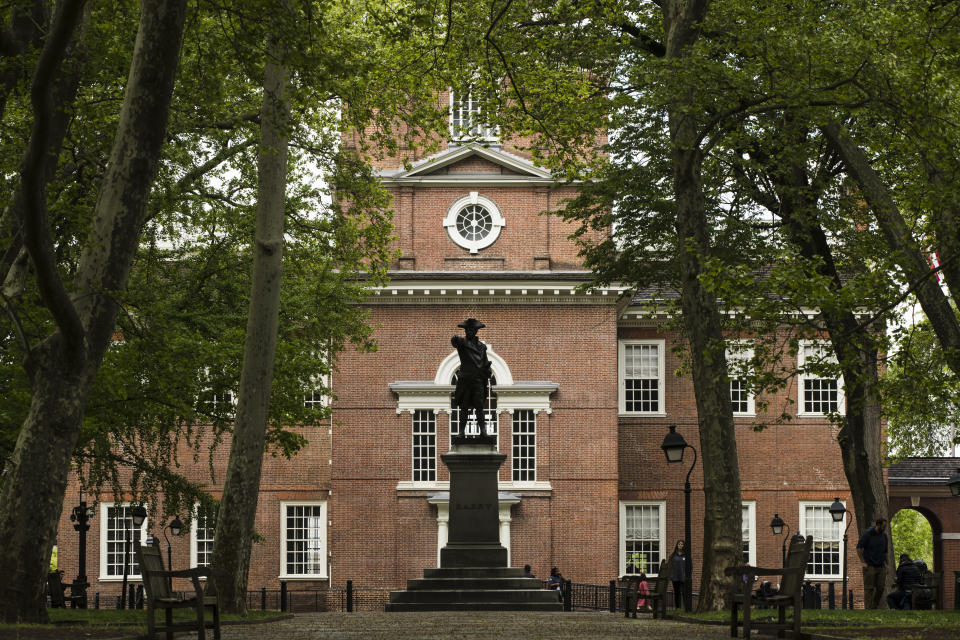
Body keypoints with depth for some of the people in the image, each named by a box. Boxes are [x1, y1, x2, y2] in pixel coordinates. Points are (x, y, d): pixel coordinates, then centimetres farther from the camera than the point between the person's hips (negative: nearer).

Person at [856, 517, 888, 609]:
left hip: (880, 567, 5)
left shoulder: (884, 536, 12)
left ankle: (875, 607, 12)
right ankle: (868, 608, -6)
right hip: (869, 566, -5)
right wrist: (863, 562, -10)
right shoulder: (867, 534, -5)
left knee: (880, 588, 0)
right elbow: (859, 548, -5)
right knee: (869, 588, -6)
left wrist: (885, 563, 12)